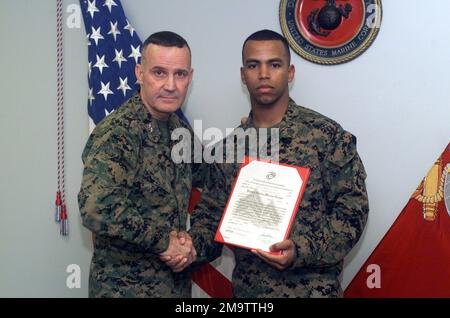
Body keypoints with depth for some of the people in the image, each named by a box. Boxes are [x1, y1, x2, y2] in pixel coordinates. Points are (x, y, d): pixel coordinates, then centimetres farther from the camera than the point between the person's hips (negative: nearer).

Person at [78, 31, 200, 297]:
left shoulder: (180, 130, 3)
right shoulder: (117, 133, -21)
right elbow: (96, 207, -35)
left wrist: (185, 241, -6)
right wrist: (165, 241, -22)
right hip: (125, 287, -7)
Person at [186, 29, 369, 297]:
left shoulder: (328, 135, -9)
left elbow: (352, 209, -11)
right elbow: (211, 213, 7)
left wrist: (302, 251, -23)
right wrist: (192, 244, -12)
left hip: (311, 287, -3)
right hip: (246, 289, 4)